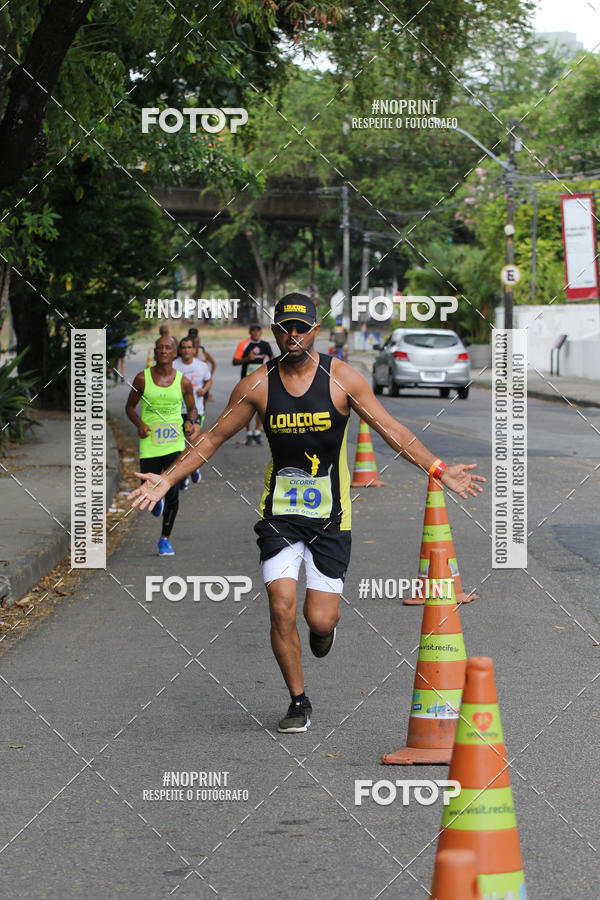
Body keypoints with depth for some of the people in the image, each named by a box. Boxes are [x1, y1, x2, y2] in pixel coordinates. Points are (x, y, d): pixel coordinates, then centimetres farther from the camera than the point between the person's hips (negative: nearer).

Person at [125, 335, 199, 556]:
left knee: (172, 492, -11)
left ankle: (165, 539, 5)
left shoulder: (183, 382, 1)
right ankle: (156, 501, 44)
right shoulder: (142, 378, -1)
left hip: (175, 442, 0)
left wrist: (191, 422, -6)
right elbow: (130, 407, 9)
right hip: (149, 443, 0)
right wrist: (139, 424, -10)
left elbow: (192, 408, 16)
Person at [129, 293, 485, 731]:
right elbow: (213, 437, 5)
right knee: (282, 609, -10)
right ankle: (299, 702, 10)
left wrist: (439, 470, -10)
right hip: (280, 510, 1)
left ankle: (325, 626, 35)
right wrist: (167, 479, -2)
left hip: (330, 514, -1)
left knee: (320, 619, -5)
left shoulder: (341, 377, -6)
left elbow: (391, 429, -2)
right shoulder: (257, 385, -3)